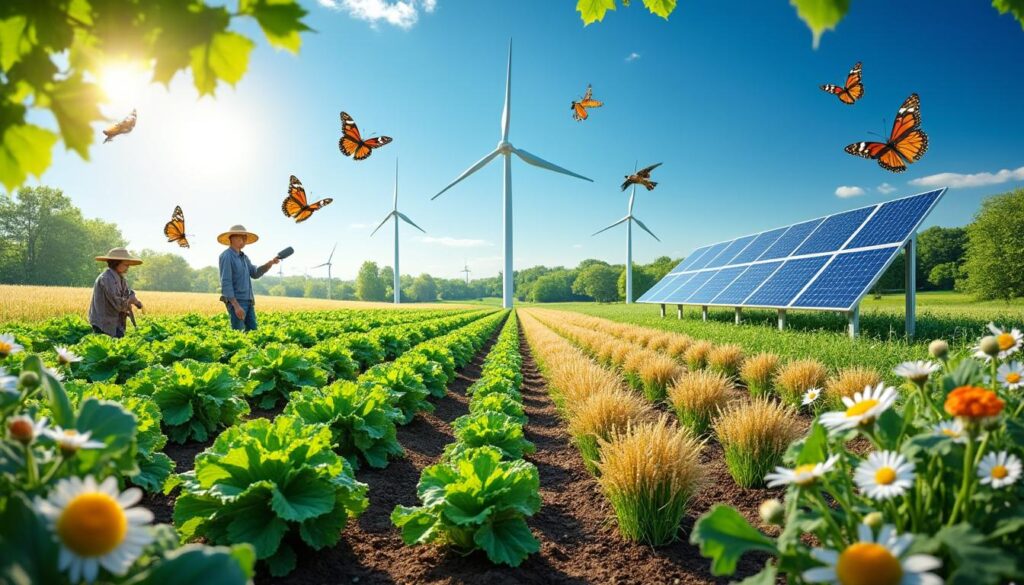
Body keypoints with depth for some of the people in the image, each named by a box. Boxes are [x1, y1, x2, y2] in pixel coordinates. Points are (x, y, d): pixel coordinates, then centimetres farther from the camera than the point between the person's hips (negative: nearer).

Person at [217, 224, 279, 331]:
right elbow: (226, 283, -19)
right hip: (235, 302, -9)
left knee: (252, 330, 9)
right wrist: (236, 306, -24)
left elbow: (255, 274, 15)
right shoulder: (226, 256, -13)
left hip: (248, 301, 9)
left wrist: (271, 263, 0)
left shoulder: (243, 257, 15)